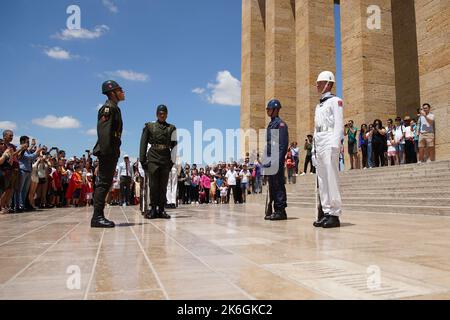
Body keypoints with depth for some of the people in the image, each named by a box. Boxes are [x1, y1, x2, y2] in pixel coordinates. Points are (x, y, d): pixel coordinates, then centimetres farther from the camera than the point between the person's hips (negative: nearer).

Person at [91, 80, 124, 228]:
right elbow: (103, 130, -19)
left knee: (106, 183, 9)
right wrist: (106, 152, -25)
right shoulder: (108, 107, -7)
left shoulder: (115, 108, 22)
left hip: (112, 153, 10)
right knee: (103, 183, -10)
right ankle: (97, 217, -8)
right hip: (107, 152, -10)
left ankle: (99, 216, 14)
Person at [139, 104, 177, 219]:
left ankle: (161, 210, 7)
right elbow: (143, 144, 6)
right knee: (153, 185, -3)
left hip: (166, 159, 1)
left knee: (163, 186, 2)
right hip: (152, 159, -1)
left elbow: (174, 146, 7)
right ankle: (153, 209, 5)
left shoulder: (171, 128, 11)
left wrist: (172, 161, -1)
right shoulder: (149, 126, 9)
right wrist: (142, 159, -1)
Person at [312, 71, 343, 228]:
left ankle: (335, 214, -8)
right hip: (318, 145, 8)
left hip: (329, 143, -8)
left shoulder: (335, 101, 3)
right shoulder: (318, 106, 25)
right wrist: (314, 148, 16)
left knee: (332, 179, -10)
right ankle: (326, 212, 9)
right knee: (322, 180, 5)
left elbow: (339, 124, -8)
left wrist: (335, 145, -18)